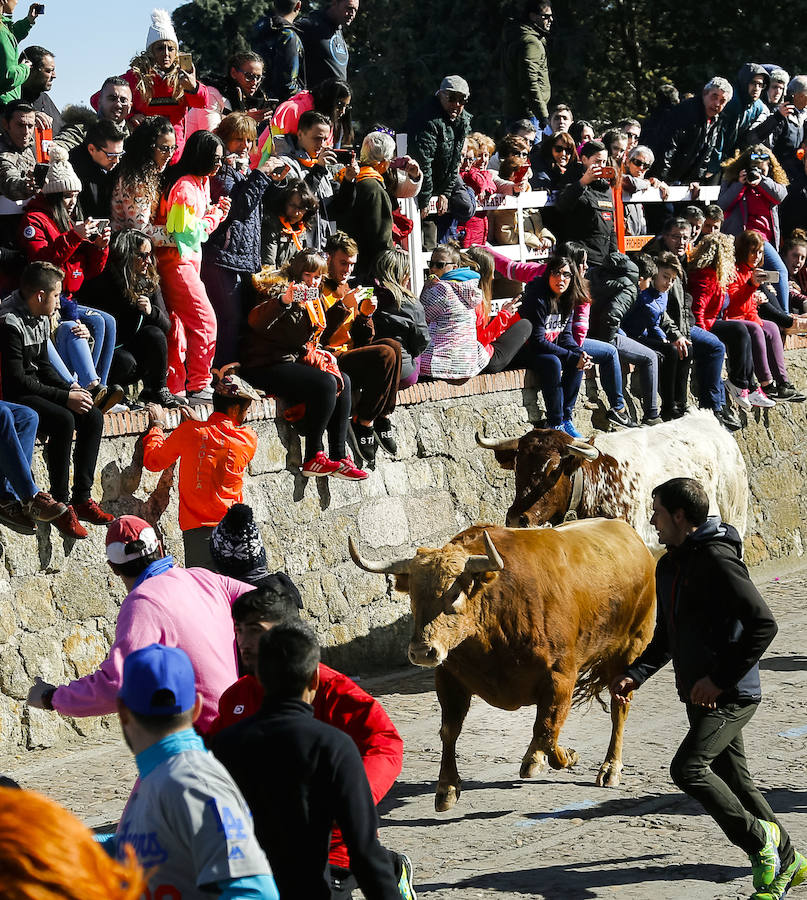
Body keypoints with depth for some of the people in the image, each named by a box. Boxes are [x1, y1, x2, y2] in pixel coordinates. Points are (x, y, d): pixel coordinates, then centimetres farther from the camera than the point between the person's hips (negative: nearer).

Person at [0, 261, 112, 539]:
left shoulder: (41, 319, 9)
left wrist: (70, 388, 0)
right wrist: (65, 397, -21)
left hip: (35, 389, 10)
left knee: (93, 417, -3)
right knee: (63, 420, -30)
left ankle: (82, 498, -2)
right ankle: (60, 505, -22)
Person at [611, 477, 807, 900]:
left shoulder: (718, 560, -16)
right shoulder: (669, 566, 13)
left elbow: (763, 624, -21)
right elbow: (667, 637, 23)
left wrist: (721, 679, -20)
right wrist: (635, 675, 7)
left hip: (732, 694, -9)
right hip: (700, 693, 9)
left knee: (689, 768, -19)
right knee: (732, 779, 11)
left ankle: (759, 838, -3)